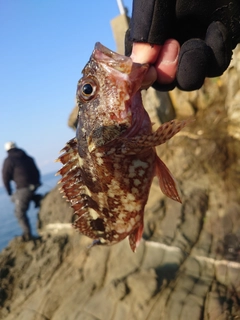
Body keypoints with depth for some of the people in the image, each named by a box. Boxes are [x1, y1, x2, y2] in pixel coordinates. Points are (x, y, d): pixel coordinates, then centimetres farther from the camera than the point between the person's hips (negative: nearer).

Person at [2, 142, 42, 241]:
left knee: (20, 213, 4)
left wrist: (10, 192, 9)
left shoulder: (8, 161, -1)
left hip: (23, 189, -7)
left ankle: (28, 234, 1)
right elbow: (37, 172, 17)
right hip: (34, 187, 7)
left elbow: (6, 178, -2)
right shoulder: (28, 158, 15)